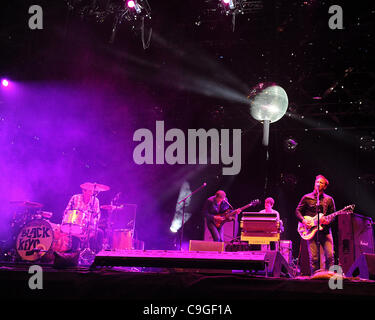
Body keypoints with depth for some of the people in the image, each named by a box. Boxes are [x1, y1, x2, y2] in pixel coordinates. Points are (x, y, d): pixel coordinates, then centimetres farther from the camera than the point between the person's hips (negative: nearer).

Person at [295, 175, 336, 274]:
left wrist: (328, 221, -9)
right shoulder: (307, 197, 9)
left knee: (330, 256, -8)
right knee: (313, 258, -4)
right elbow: (298, 211, 10)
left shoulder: (329, 199, 13)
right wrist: (303, 220, -7)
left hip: (325, 230, 1)